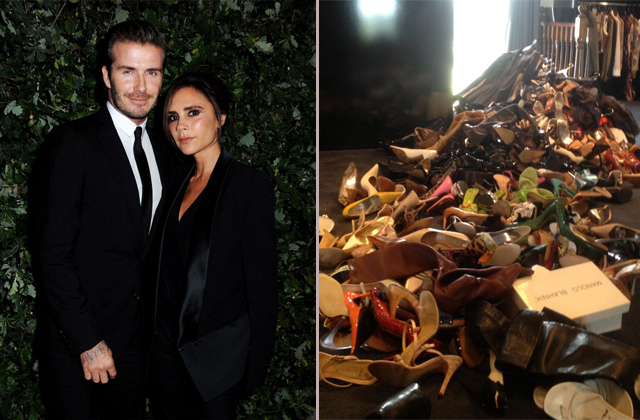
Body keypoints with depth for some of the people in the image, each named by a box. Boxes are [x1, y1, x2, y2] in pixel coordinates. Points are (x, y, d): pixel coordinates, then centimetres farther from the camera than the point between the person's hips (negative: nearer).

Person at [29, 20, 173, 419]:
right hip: (74, 348, -5)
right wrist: (87, 342, -17)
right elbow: (52, 254, -16)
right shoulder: (71, 143, -13)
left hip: (136, 341, 6)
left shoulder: (162, 150, 9)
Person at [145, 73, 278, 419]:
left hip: (216, 351, -6)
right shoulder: (178, 181, 8)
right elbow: (163, 264, 13)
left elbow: (262, 279, -12)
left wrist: (257, 363, -12)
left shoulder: (249, 184, -12)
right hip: (166, 347, 6)